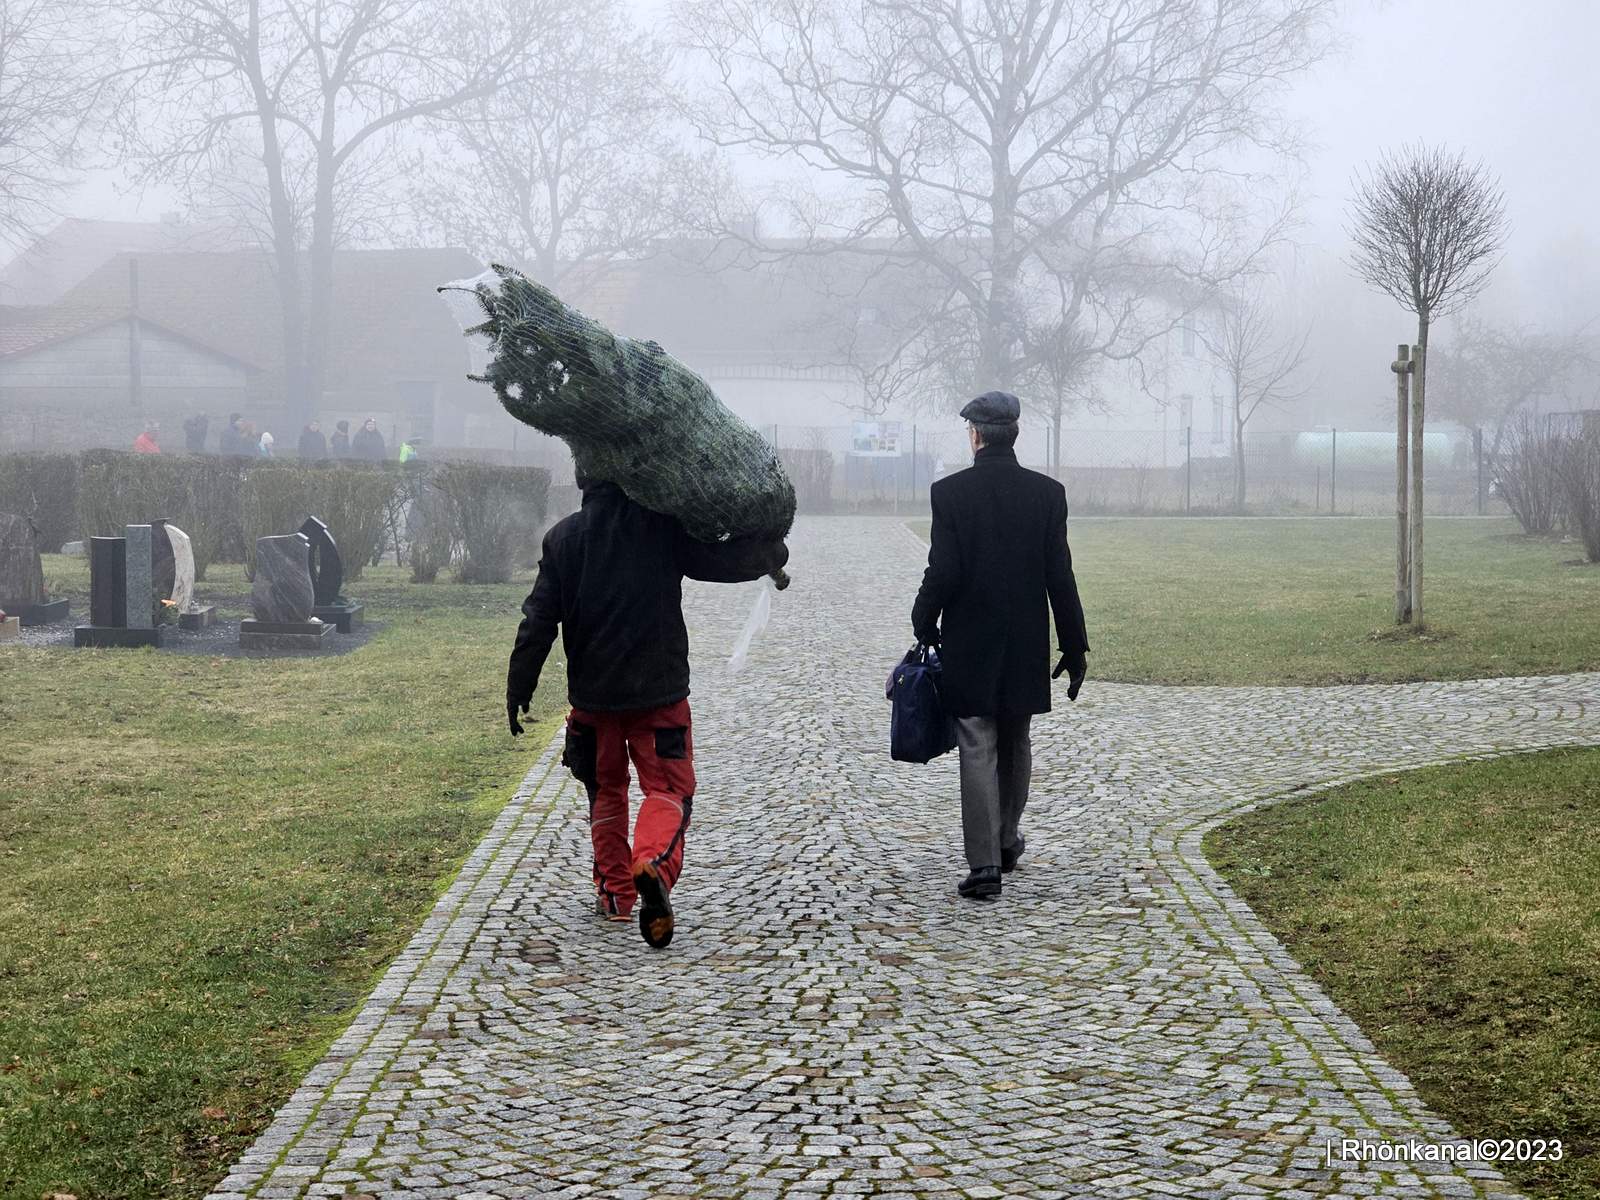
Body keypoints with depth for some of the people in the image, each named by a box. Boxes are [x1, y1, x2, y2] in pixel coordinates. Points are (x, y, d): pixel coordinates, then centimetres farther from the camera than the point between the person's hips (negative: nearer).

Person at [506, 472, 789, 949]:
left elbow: (538, 620, -1)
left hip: (591, 692, 3)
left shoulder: (563, 537, -1)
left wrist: (519, 688, 5)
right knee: (668, 788, 2)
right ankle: (653, 865, -26)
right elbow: (724, 560, -4)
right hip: (659, 688, -2)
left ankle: (614, 890, 21)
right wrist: (772, 551, 17)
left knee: (606, 790, 19)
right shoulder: (664, 527, -7)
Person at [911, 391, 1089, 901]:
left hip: (969, 645, -3)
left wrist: (924, 626, 4)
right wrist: (1074, 647, 3)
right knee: (1015, 746, 19)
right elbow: (1060, 576, -3)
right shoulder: (1048, 493, -3)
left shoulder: (950, 491, -10)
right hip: (1026, 646, 3)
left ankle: (984, 863, -5)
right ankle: (1007, 839, 34)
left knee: (978, 752, 0)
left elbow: (943, 572, -11)